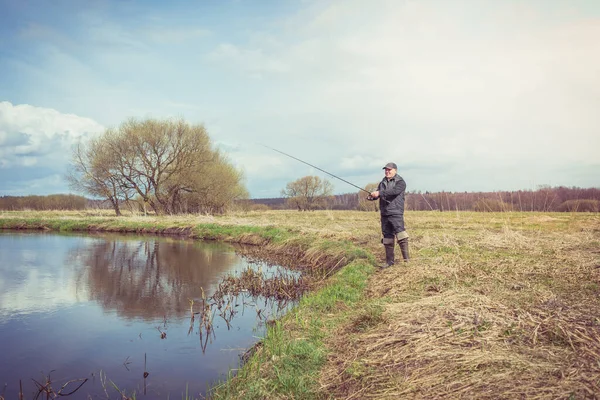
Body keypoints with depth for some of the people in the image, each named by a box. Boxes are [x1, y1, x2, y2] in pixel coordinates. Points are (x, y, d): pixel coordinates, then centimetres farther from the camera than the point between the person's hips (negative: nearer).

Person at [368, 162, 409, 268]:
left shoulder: (400, 182, -2)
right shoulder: (382, 183, 17)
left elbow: (394, 191, -20)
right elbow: (377, 194, 13)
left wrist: (379, 193, -27)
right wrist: (371, 196, -11)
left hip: (396, 213, -6)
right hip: (384, 214, 6)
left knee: (400, 232, -21)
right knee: (387, 238, 9)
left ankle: (406, 257, -18)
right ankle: (389, 261, 16)